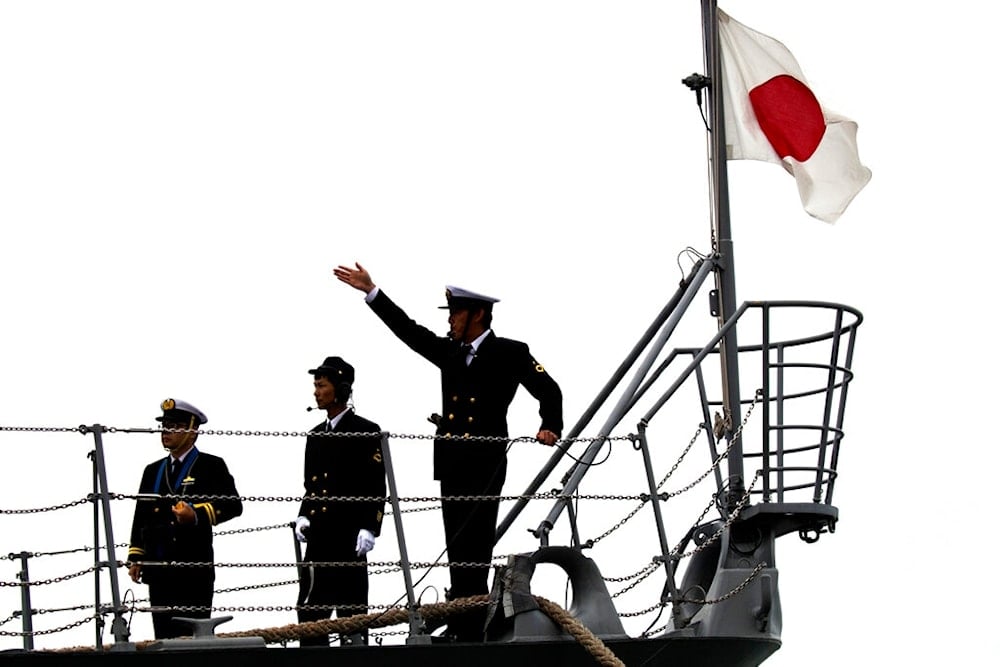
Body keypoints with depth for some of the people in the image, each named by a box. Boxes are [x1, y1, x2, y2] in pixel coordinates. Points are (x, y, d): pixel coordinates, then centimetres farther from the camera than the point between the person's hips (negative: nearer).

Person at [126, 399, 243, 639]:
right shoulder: (153, 471, 20)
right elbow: (141, 518, 19)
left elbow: (233, 505, -7)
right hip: (159, 571, 5)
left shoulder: (211, 466, 2)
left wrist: (198, 515, -20)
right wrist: (136, 558, 12)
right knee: (165, 636, 4)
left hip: (194, 571, -5)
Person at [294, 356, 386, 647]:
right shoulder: (316, 435, 17)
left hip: (349, 536, -6)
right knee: (311, 606, 2)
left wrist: (368, 529, -15)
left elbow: (377, 488, -8)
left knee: (351, 602, -2)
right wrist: (303, 516, 6)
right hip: (319, 536, 6)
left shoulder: (366, 432, -3)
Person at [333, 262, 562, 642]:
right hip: (452, 465, 6)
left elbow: (548, 390, -6)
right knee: (457, 552, 5)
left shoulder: (510, 353, -1)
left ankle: (470, 630, -6)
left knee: (475, 550, -7)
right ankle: (460, 628, 6)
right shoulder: (449, 352, 16)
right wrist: (370, 291, 16)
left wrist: (550, 427, -23)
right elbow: (408, 330, 19)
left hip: (485, 465, -6)